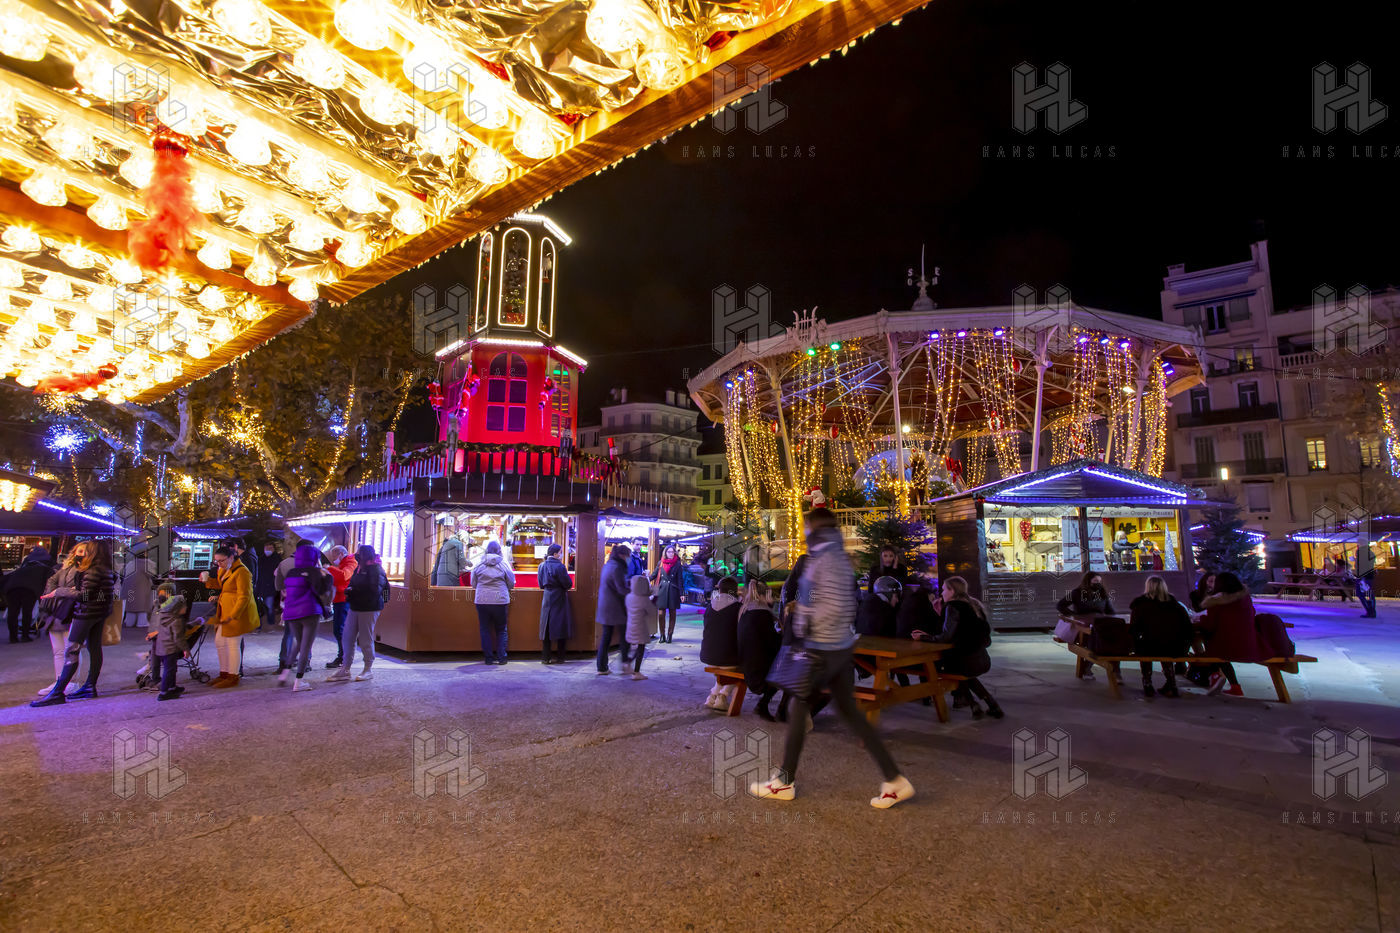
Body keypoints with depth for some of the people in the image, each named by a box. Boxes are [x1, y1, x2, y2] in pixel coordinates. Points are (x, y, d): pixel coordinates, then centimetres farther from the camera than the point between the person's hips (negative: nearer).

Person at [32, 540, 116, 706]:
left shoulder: (92, 572, -16)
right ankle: (90, 687, 16)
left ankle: (57, 693, -6)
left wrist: (58, 592, -10)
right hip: (101, 613, 9)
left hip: (86, 612, -9)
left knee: (71, 650, -7)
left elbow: (83, 595, -19)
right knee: (95, 649, 10)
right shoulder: (108, 572, 10)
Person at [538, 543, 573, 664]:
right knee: (560, 627, 4)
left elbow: (541, 584, 13)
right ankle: (559, 657, 8)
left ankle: (546, 657, 10)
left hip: (547, 599, 6)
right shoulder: (559, 566, -15)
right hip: (559, 600, -6)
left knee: (547, 628, 9)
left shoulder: (542, 566, 5)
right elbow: (568, 584, -13)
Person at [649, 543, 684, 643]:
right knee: (661, 613, -1)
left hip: (673, 591, -1)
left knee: (672, 613, 5)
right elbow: (654, 575, 12)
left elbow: (680, 579, 0)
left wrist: (681, 593, -5)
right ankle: (662, 635, 9)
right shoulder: (661, 563, 7)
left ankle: (670, 635, 13)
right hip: (662, 590, 1)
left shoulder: (677, 564, 2)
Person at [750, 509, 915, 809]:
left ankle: (785, 781, 17)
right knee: (849, 711, 12)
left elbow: (834, 605, -24)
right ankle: (894, 780, 13)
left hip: (822, 648, -9)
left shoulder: (826, 559, -16)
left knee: (799, 707, 4)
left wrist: (808, 627, -16)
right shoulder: (840, 557, 13)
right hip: (841, 646, 9)